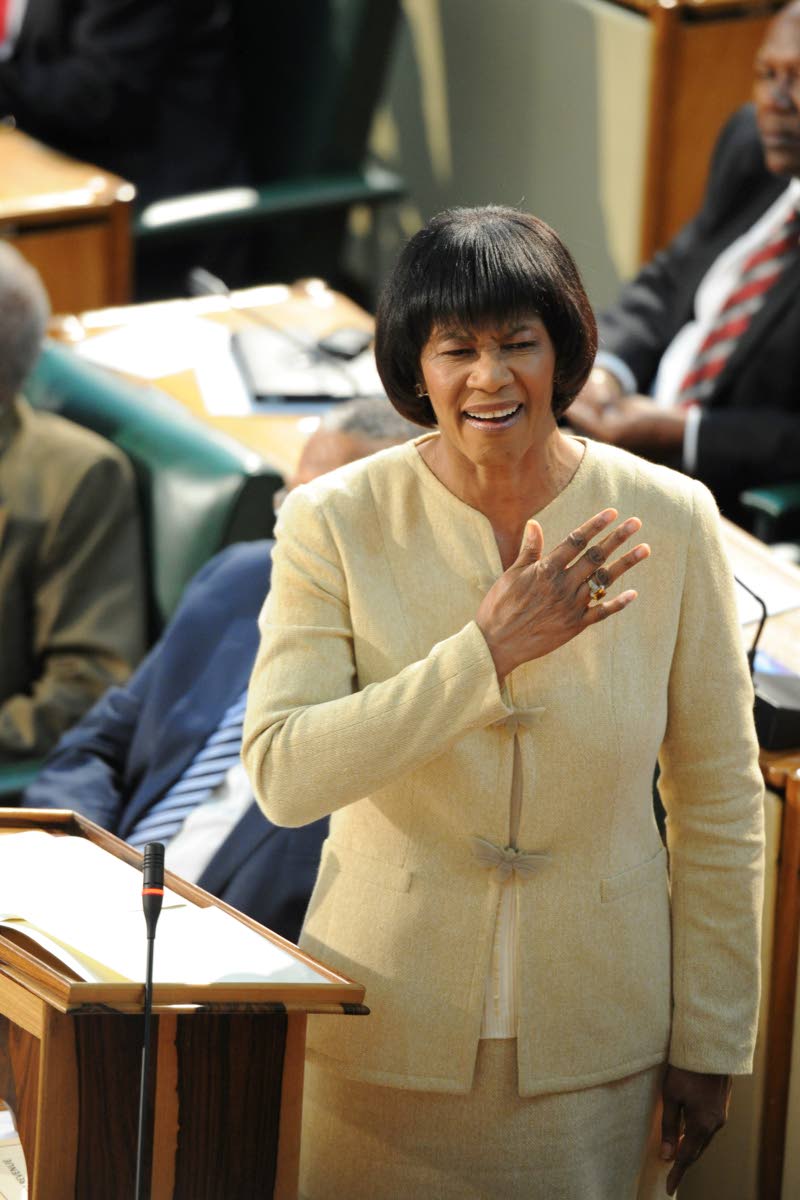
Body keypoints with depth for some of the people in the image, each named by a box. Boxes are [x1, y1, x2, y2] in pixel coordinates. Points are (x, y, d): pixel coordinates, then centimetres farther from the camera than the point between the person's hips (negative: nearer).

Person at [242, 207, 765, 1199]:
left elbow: (720, 801, 1)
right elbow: (282, 776, -20)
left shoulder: (667, 521, -6)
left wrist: (709, 1044, 2)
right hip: (385, 1037, -1)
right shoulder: (334, 524, -9)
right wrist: (488, 651, -26)